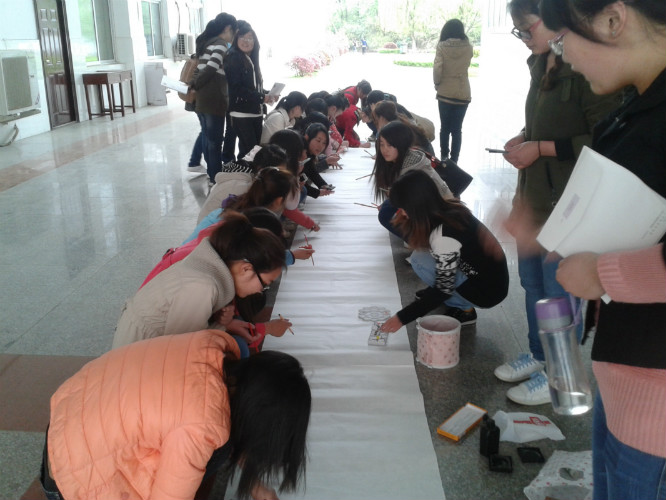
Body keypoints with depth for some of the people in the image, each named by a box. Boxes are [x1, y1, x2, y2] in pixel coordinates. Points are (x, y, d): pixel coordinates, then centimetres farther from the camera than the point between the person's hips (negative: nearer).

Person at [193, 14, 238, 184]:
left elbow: (203, 68, 14)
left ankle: (211, 173, 27)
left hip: (203, 99, 9)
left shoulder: (206, 42, 18)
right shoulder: (220, 44, -11)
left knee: (209, 138, 17)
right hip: (214, 100, -9)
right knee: (215, 141, -1)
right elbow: (210, 70, -21)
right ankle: (216, 178, 7)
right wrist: (195, 85, -9)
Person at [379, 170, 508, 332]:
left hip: (487, 291, -9)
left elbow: (444, 290, -25)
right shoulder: (450, 209, -3)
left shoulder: (443, 234, -28)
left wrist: (402, 318, -20)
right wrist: (402, 223, -4)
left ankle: (464, 309, -2)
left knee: (419, 260, -16)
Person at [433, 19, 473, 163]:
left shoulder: (441, 46, -9)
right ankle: (454, 160, 3)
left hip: (444, 93, -1)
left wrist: (437, 83, 0)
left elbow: (437, 69, -16)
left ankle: (444, 156, 21)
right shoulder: (468, 47, -2)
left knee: (444, 127, 13)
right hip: (463, 94, 1)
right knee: (457, 129, 5)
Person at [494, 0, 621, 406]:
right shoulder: (541, 65, 9)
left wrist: (542, 148, -19)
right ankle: (538, 354, 38)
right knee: (532, 280, 19)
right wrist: (524, 139, 4)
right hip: (534, 197, 9)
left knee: (560, 288, 3)